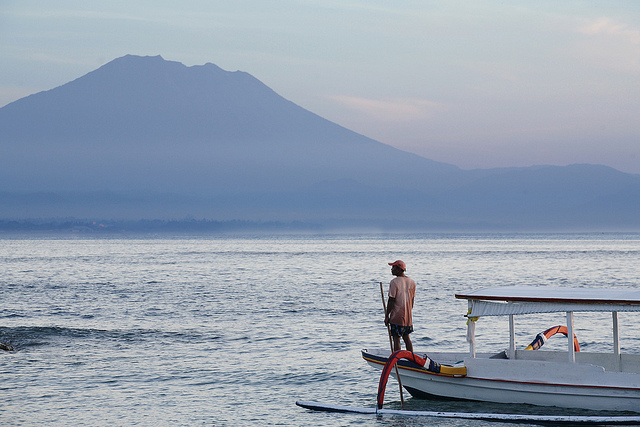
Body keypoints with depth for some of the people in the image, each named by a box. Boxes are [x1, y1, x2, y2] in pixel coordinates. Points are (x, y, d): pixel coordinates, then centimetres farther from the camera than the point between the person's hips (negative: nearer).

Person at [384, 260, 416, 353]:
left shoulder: (394, 282, -14)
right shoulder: (411, 282, 7)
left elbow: (391, 301, -14)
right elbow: (412, 300, 12)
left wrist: (387, 316, -8)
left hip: (397, 316, -7)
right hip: (408, 317, 7)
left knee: (396, 339, -2)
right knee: (406, 338, 17)